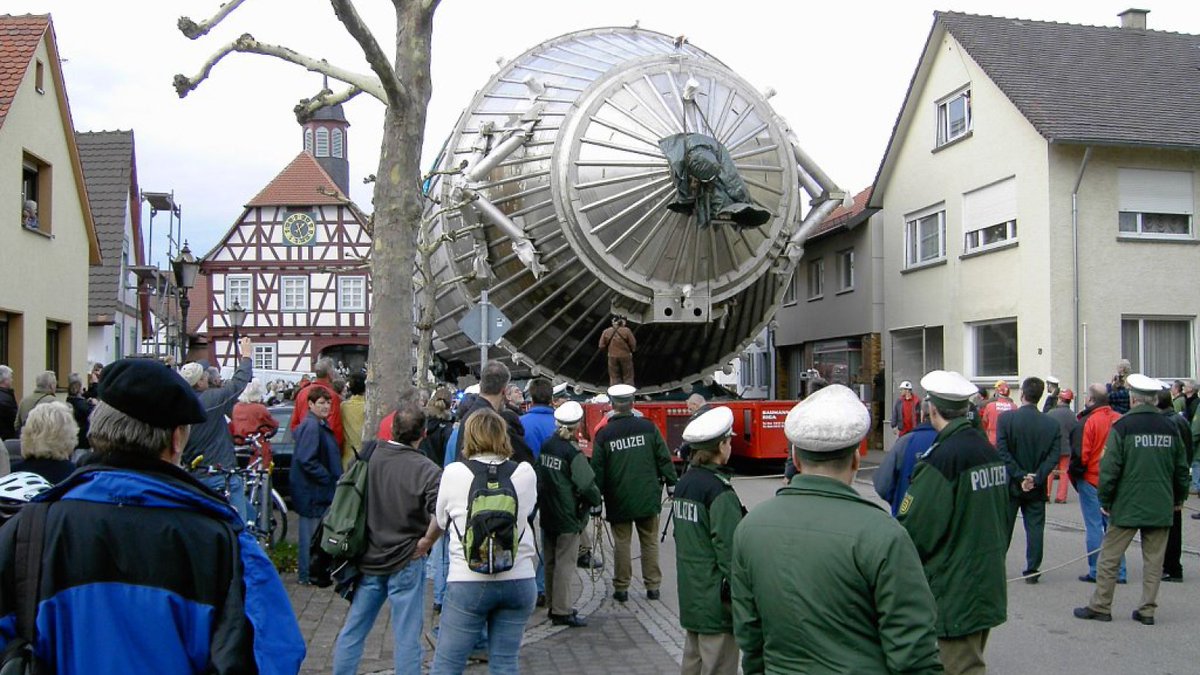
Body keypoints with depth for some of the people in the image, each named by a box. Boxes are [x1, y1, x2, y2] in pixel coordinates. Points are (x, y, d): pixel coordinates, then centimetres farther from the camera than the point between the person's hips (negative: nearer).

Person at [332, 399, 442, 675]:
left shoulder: (368, 456, -2)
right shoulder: (427, 471, -18)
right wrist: (426, 542, -16)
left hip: (367, 559, 5)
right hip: (406, 563, -4)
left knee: (352, 632, 17)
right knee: (407, 640, 6)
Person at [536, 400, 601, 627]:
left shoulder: (545, 446, 2)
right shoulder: (572, 452, -17)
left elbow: (539, 477, 9)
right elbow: (588, 485, -18)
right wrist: (595, 500, 0)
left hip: (547, 514, 7)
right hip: (568, 516, -7)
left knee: (551, 562, 15)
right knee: (565, 564, 0)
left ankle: (554, 605, 26)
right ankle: (562, 612, 3)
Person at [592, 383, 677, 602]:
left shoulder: (604, 434, -5)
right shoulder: (648, 427, -3)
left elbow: (598, 469, -2)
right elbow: (664, 458, 0)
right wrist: (672, 483, 11)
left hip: (619, 500, -1)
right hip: (648, 497, 1)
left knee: (622, 543, 8)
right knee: (650, 542, 11)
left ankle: (621, 588, 14)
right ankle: (653, 586, 16)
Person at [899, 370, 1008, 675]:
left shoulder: (941, 458, -21)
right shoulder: (989, 450, 6)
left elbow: (914, 527, -19)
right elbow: (1003, 516, 16)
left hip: (956, 592, -9)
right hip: (989, 586, 9)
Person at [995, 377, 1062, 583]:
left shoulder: (1006, 418, -10)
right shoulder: (1052, 424, -2)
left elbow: (1002, 452, -16)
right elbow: (1054, 456, -8)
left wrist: (1019, 476, -13)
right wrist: (1036, 478, -12)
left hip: (1010, 485, -1)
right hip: (1037, 488, 2)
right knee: (1035, 527, 9)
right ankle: (1032, 571, 10)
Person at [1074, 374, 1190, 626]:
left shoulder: (1122, 426, -10)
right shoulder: (1169, 427, 4)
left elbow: (1110, 466, -12)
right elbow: (1181, 467, 12)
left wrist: (1105, 500, -1)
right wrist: (1179, 498, 24)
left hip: (1127, 506, -4)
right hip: (1161, 508, 5)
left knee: (1109, 557, 4)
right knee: (1154, 559, 11)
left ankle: (1100, 606, 10)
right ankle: (1147, 610, 14)